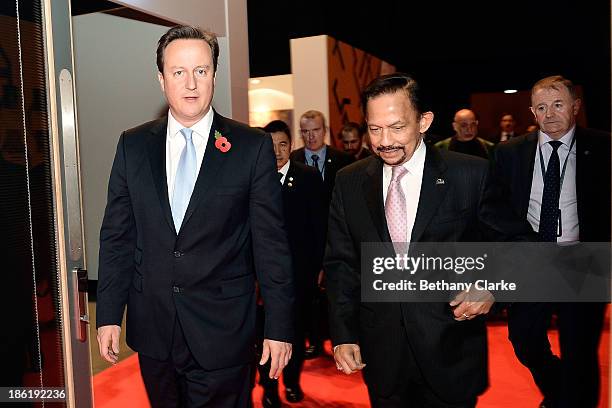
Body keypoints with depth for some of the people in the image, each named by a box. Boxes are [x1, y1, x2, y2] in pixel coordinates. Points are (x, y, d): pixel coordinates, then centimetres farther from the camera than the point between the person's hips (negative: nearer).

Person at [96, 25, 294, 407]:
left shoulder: (253, 146, -7)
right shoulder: (133, 145, 2)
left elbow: (271, 243, -7)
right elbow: (117, 235, 5)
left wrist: (279, 326, -6)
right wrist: (109, 315, 3)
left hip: (223, 332, -3)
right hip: (152, 329, 3)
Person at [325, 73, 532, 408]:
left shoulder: (471, 174, -8)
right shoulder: (349, 182, 0)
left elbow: (504, 244, 4)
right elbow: (340, 262, 3)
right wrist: (343, 335, -2)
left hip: (451, 351, -2)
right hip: (380, 352, 2)